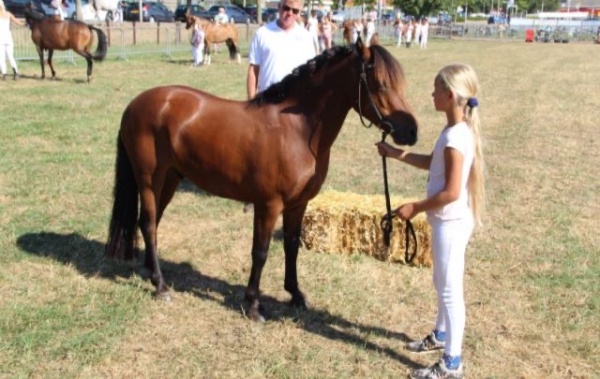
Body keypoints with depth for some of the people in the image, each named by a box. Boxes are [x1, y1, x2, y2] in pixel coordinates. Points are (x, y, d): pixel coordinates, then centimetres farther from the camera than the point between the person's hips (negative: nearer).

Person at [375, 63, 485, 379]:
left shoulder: (455, 137, -25)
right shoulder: (457, 130, 6)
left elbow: (451, 192, -26)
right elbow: (432, 163, 21)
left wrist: (415, 208, -16)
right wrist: (396, 153, 17)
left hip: (451, 221, -10)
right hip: (448, 220, 10)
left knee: (450, 289, 0)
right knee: (443, 283, 25)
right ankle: (442, 335, 44)